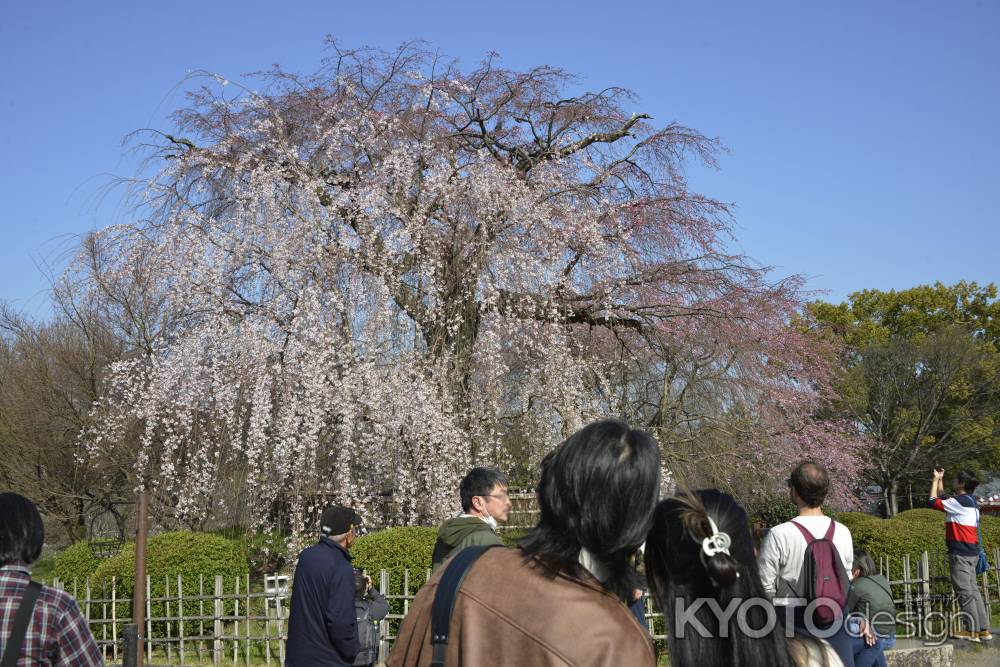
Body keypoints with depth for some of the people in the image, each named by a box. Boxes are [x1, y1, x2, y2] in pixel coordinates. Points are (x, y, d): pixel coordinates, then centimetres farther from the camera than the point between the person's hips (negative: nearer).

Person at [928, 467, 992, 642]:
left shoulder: (960, 501, -15)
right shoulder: (968, 501, 15)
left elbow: (933, 502, -12)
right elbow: (942, 499, 28)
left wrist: (935, 480, -2)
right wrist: (940, 480, 23)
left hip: (961, 553, -10)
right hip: (970, 552, 10)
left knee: (964, 592, -6)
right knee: (973, 590, 11)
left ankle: (972, 631, -5)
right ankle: (983, 629, 12)